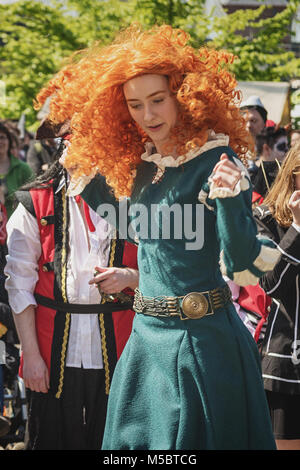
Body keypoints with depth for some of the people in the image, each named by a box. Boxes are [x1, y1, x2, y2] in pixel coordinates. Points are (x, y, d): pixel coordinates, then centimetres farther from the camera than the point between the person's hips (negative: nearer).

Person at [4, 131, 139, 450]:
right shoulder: (34, 205, 4)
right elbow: (19, 285, 2)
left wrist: (130, 277, -13)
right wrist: (30, 354, -4)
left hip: (116, 351, 1)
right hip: (56, 353, -1)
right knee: (55, 439, 2)